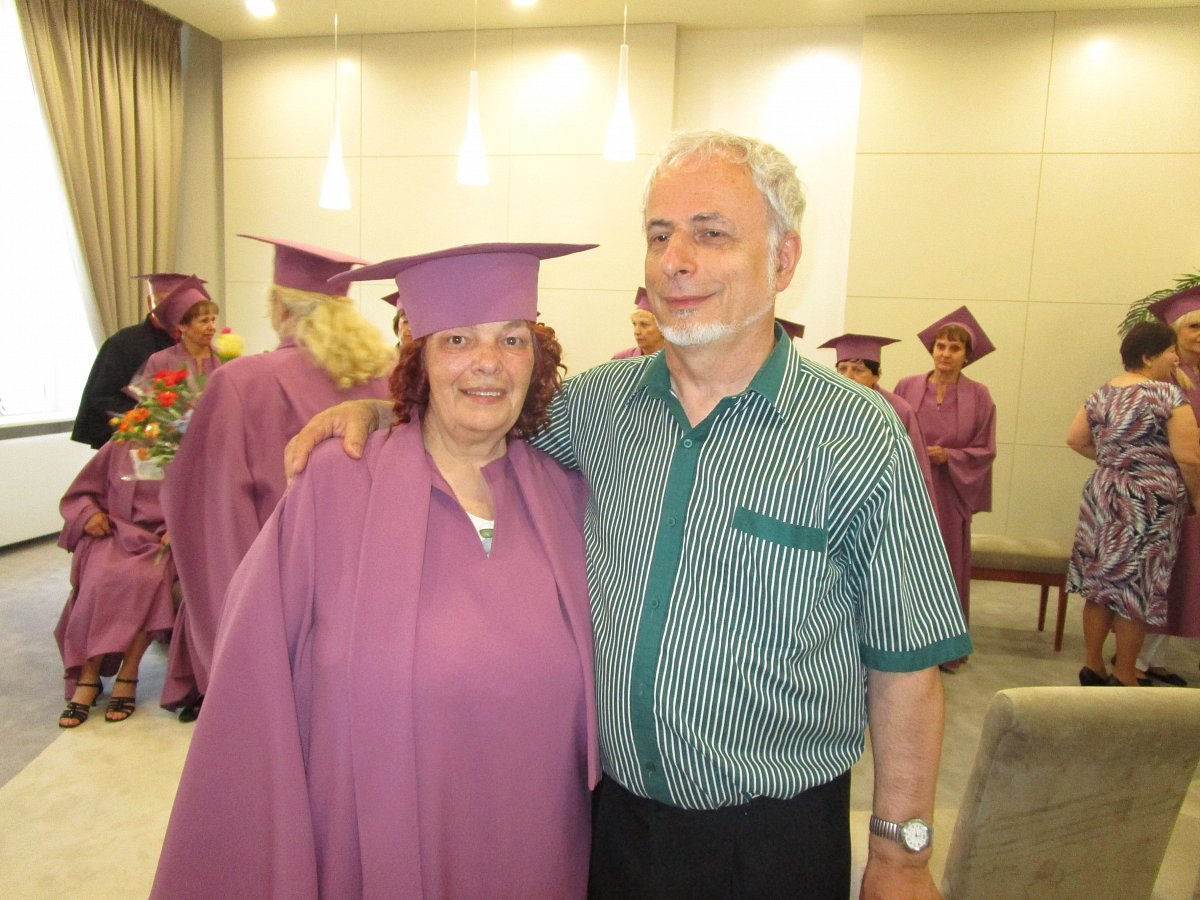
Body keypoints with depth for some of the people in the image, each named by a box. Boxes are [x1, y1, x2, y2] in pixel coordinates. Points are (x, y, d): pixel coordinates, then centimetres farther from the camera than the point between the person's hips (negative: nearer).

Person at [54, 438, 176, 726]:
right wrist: (88, 513, -5)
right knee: (101, 580, -29)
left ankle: (127, 677, -23)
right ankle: (88, 678, -20)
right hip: (115, 534, 1)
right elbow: (77, 495, 16)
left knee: (146, 578, -33)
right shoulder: (117, 449, 9)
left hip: (160, 539, -1)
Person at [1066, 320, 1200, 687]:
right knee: (1136, 587, 5)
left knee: (1100, 581, 12)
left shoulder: (1102, 394, 5)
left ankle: (1093, 666, 22)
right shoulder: (1168, 395, -14)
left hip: (1101, 493, 6)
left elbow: (1075, 439, 10)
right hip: (1149, 504, -6)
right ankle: (1124, 677, 18)